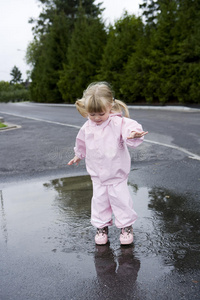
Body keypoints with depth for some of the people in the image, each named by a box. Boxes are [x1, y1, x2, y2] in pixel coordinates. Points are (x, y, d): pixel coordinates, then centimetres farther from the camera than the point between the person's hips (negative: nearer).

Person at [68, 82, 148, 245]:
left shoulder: (117, 123, -16)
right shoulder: (87, 127, -1)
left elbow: (130, 126, -36)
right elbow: (81, 143, 18)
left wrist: (134, 134, -59)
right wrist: (78, 155, 34)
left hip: (117, 173, -4)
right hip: (97, 175, 4)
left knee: (120, 199, 4)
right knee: (99, 200, 10)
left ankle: (126, 225, 24)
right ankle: (101, 226, 28)